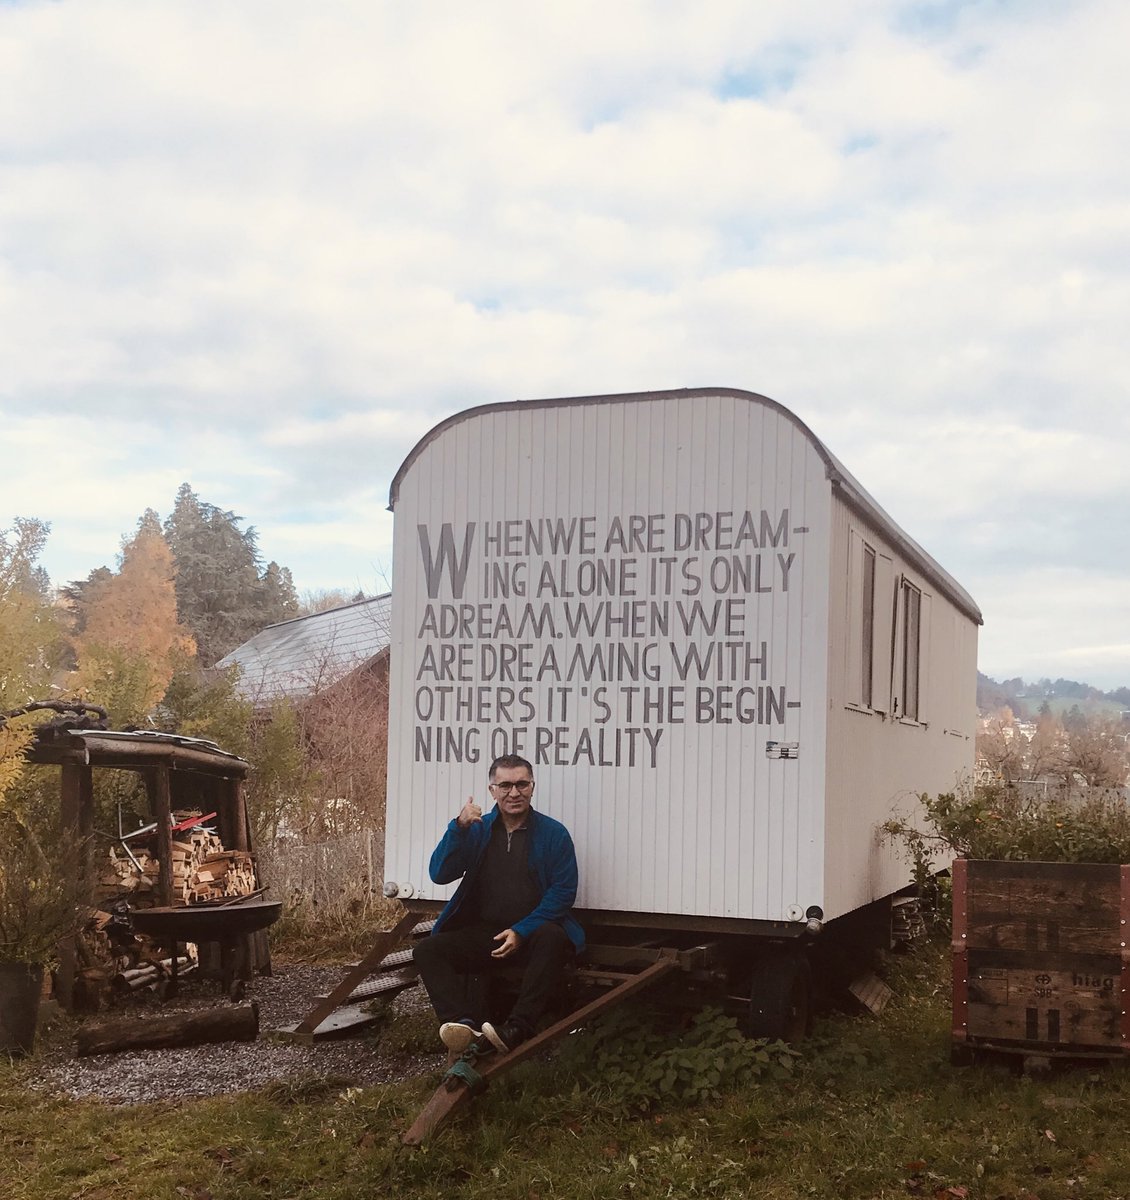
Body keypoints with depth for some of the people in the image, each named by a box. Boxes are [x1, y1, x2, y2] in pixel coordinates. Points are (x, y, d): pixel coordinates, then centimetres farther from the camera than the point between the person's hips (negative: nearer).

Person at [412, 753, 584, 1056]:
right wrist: (459, 827, -16)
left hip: (532, 934, -3)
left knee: (553, 938, -36)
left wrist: (522, 931, -14)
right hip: (482, 934, 3)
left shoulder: (553, 833, 2)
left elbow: (564, 891, -4)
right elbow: (439, 874, -1)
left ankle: (517, 1029, -40)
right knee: (426, 950, -20)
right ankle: (464, 1024, -41)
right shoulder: (477, 830, 9)